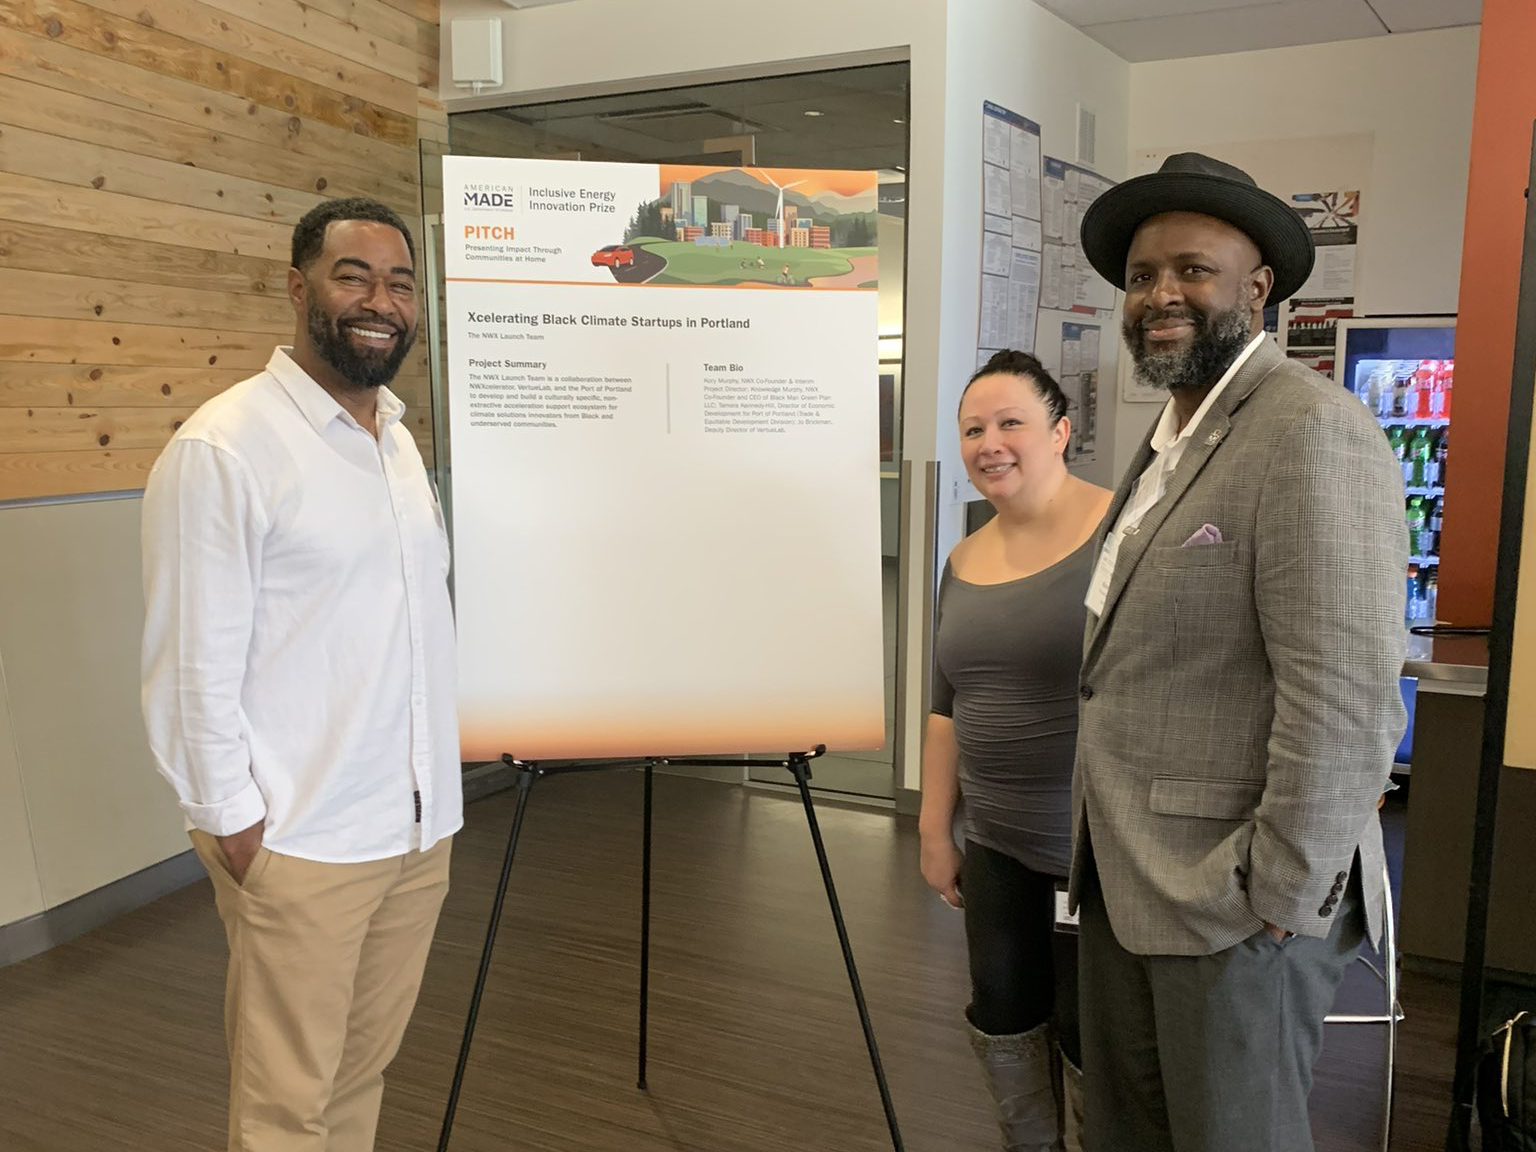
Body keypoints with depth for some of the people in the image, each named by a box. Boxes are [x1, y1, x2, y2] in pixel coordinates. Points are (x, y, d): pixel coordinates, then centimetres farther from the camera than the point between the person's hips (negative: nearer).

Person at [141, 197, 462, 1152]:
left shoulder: (400, 438, 11)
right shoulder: (224, 448, -14)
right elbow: (194, 666, -14)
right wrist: (234, 823, -12)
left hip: (420, 827, 7)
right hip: (298, 843, -7)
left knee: (365, 1074, 19)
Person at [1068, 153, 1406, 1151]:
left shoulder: (1313, 431, -18)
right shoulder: (1172, 440, 12)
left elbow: (1344, 701, -23)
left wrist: (1276, 902, -17)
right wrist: (1105, 852, 14)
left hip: (1235, 903, -8)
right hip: (1124, 882, 9)